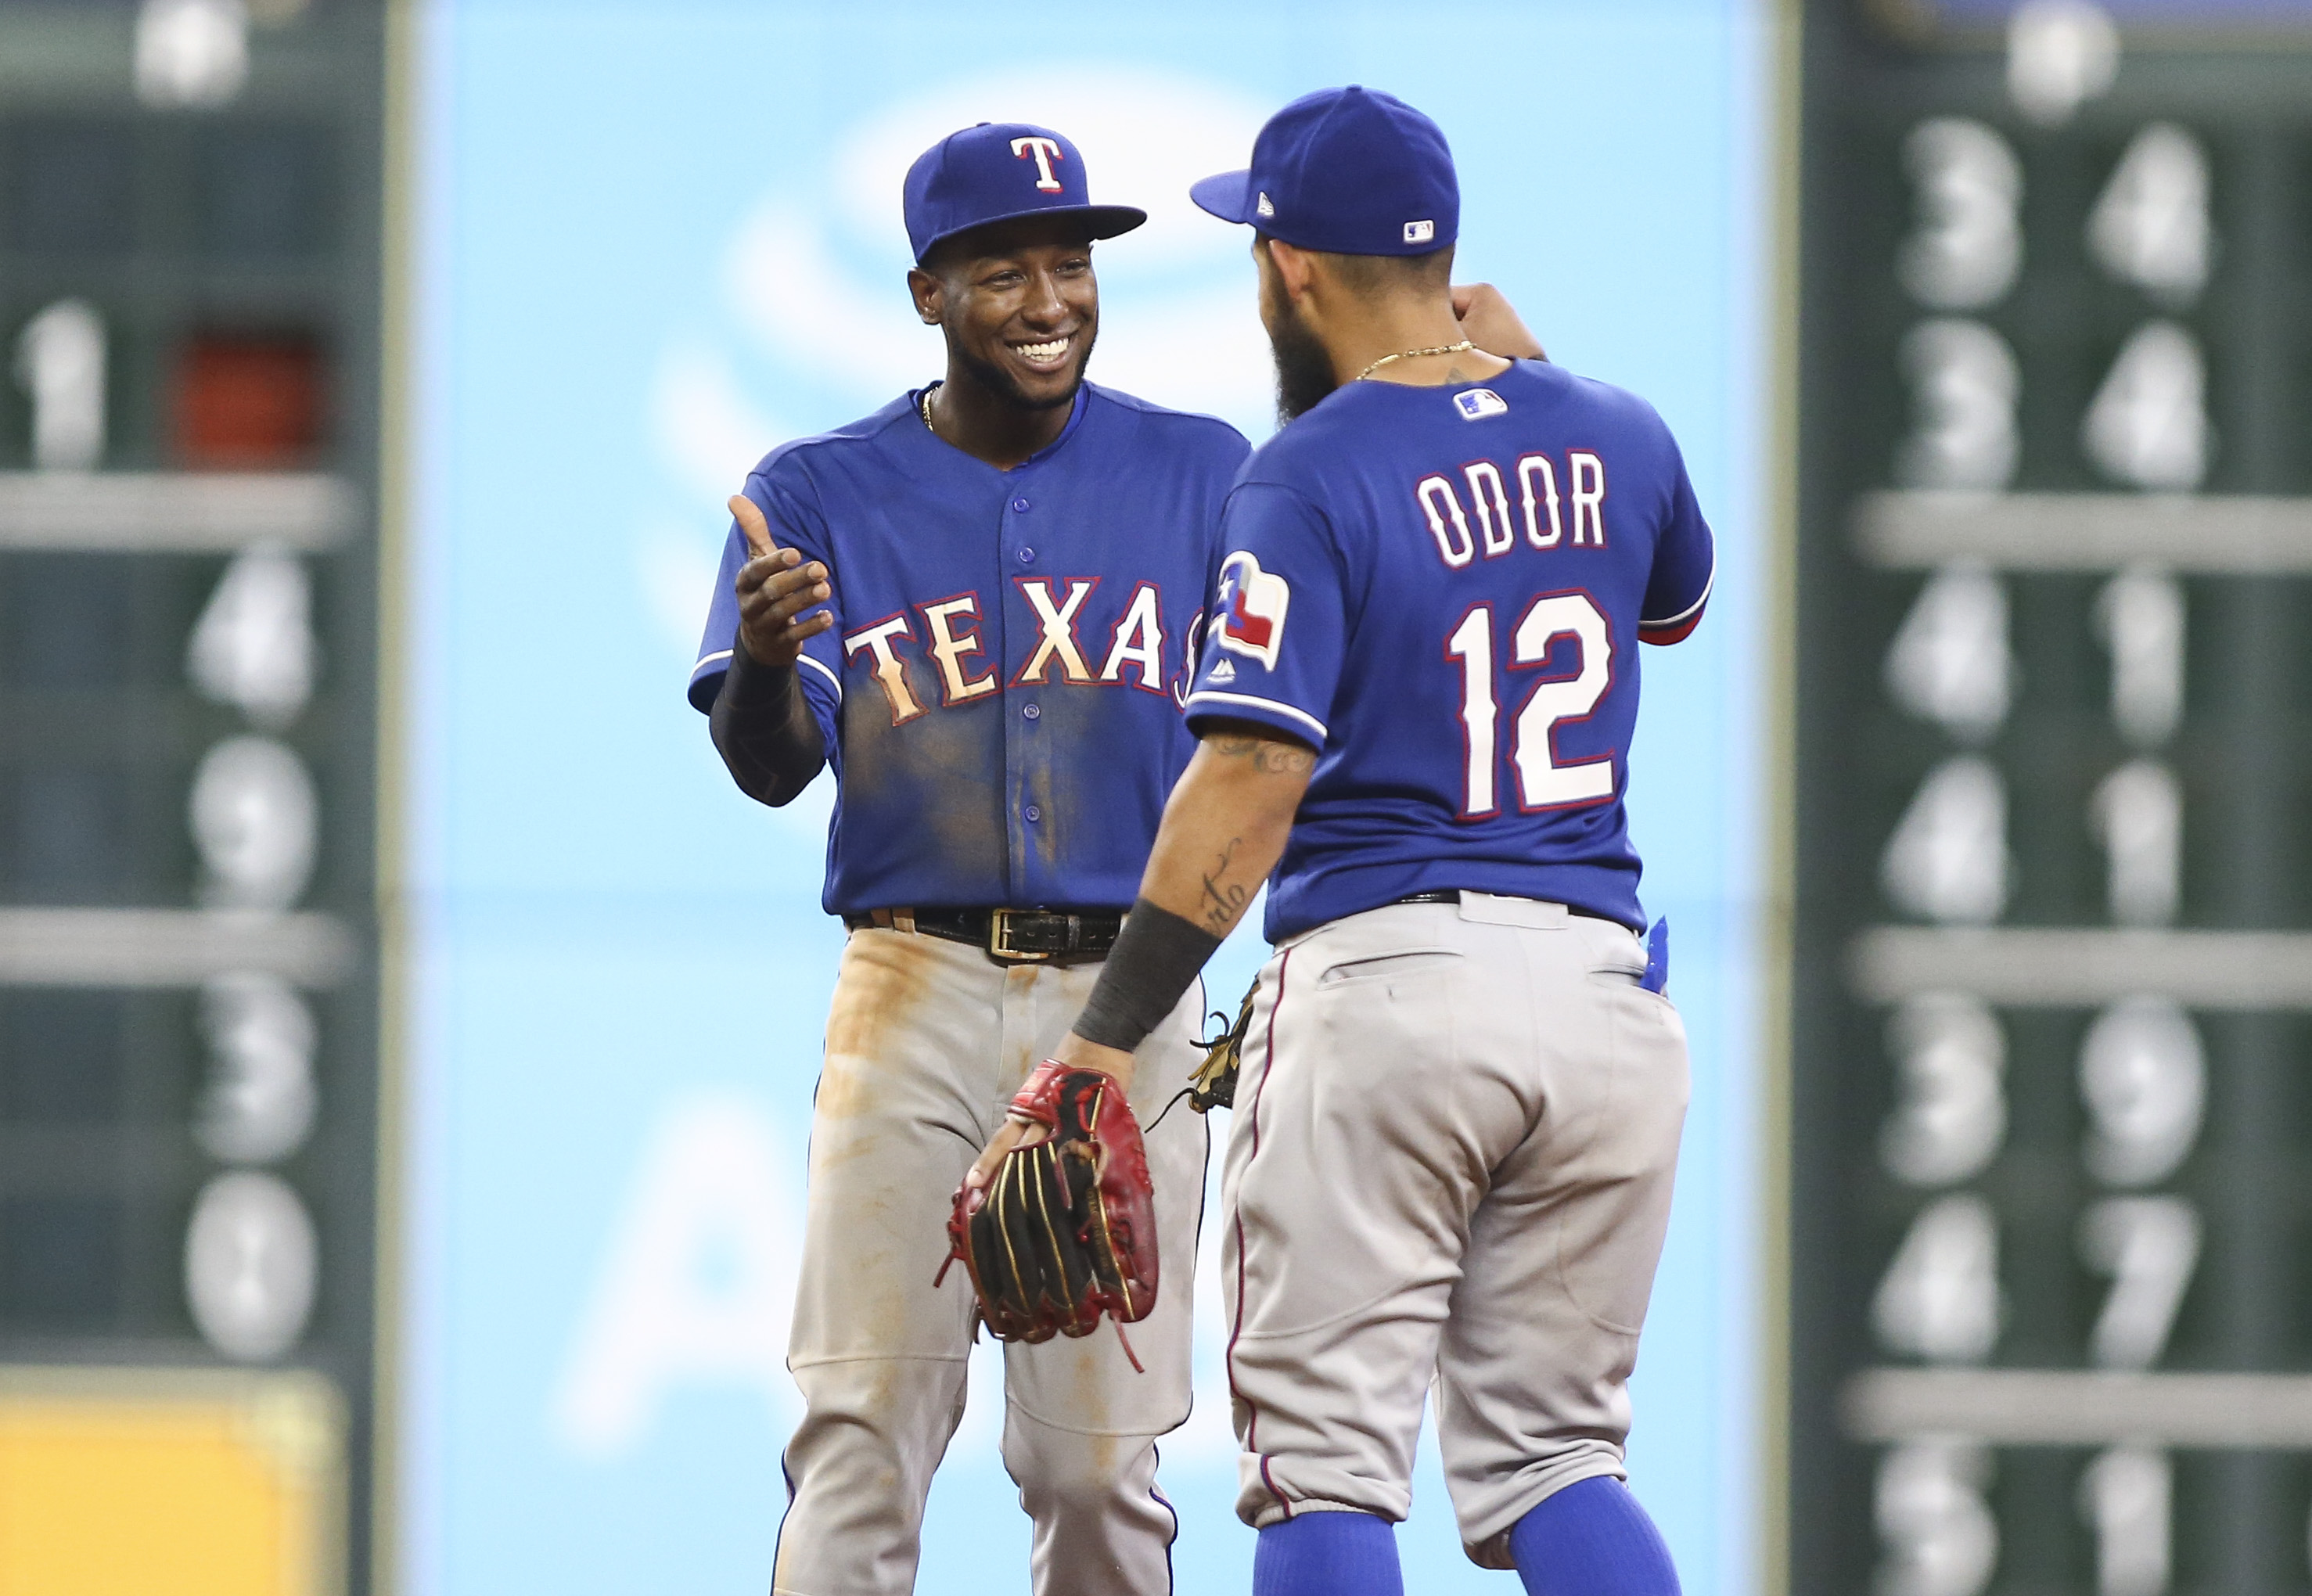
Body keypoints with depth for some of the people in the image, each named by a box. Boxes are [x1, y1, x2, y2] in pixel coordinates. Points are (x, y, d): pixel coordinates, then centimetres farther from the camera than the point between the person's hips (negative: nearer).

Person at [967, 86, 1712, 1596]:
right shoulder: (1616, 435, 8)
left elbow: (1250, 784, -18)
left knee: (1329, 1465, -1)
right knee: (1556, 1456, 11)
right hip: (1604, 985, 6)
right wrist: (1514, 367, 32)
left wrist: (1107, 1044, -19)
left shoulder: (1309, 479, -10)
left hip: (1384, 976, -6)